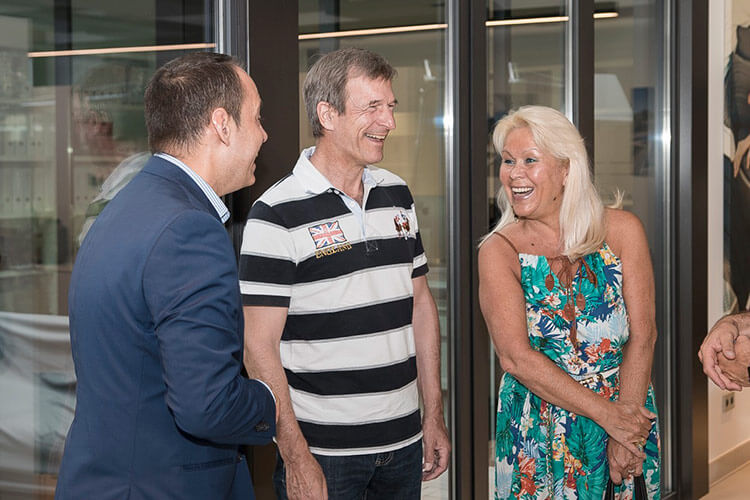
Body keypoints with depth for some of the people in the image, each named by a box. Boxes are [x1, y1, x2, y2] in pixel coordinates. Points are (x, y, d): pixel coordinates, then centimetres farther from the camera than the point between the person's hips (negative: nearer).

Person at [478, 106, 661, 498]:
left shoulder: (622, 230, -2)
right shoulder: (499, 251, -6)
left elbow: (642, 334, -6)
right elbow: (515, 356, -15)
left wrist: (625, 435, -15)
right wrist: (607, 414, -20)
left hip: (626, 413, 1)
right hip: (538, 432, -1)